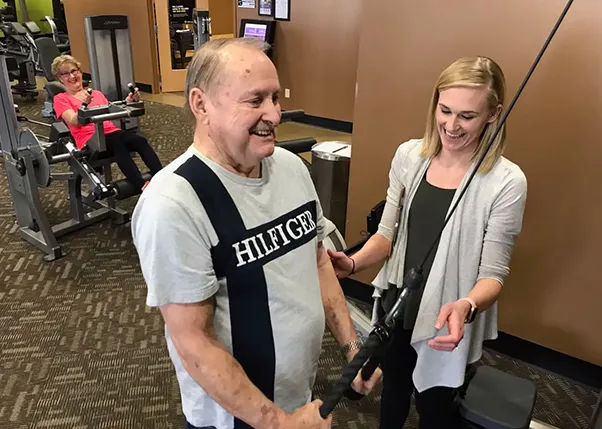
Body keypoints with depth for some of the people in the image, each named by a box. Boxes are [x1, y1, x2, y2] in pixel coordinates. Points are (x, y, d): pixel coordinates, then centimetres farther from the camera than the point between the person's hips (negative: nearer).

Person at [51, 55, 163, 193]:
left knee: (140, 140, -28)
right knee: (118, 143, -38)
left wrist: (128, 102, 4)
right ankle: (142, 187, -52)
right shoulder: (60, 99, 14)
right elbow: (74, 122, -4)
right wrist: (83, 105, -23)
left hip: (111, 132, 5)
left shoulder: (96, 93, 29)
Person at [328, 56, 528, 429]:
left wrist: (466, 307, -36)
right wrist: (353, 263, -20)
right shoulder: (409, 156, -8)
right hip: (396, 307, 4)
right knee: (392, 391, 29)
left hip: (448, 325, -4)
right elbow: (388, 234, -2)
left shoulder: (506, 182, -20)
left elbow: (493, 272, -15)